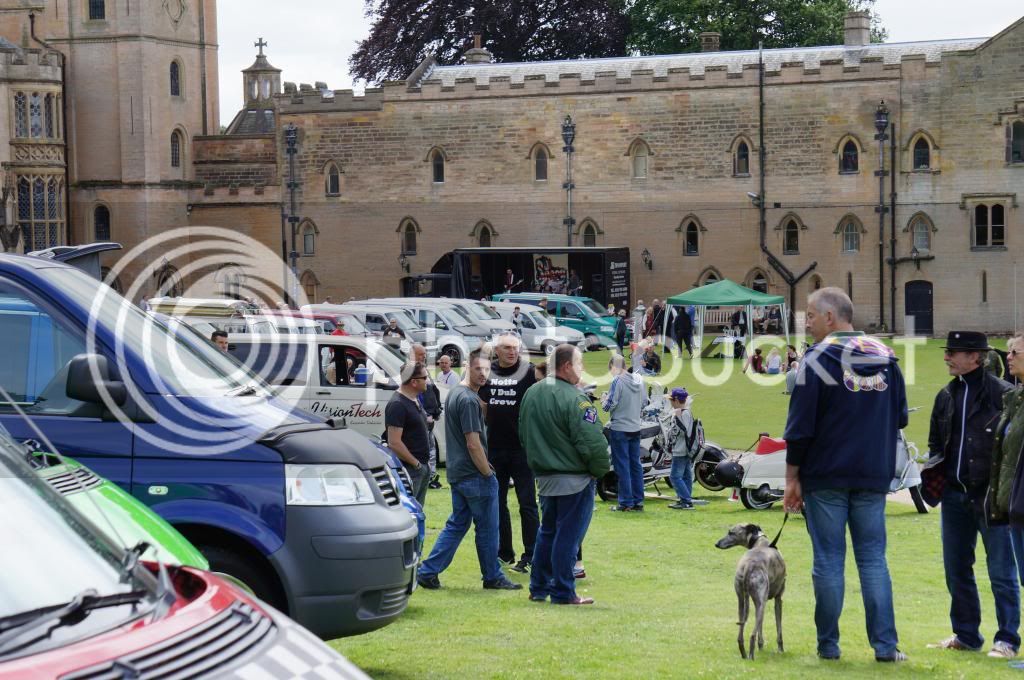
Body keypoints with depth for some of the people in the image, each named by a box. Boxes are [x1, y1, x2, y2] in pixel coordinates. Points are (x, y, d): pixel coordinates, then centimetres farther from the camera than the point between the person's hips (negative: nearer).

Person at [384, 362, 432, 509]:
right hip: (410, 469, -10)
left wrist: (425, 462, 16)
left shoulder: (415, 400, 12)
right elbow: (394, 443, -23)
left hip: (423, 466, 10)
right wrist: (416, 463, -17)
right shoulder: (397, 405, -18)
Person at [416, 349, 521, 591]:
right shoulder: (469, 400, -19)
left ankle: (428, 572, 10)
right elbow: (473, 445, -22)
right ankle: (493, 578, 14)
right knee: (487, 528, 3)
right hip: (475, 475, -9)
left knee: (457, 525, 14)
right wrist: (487, 473, -11)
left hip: (457, 473, 9)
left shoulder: (454, 394, 13)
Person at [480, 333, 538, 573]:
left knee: (527, 504, -2)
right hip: (493, 448, 5)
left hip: (521, 448, -4)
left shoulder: (528, 372, -4)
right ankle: (504, 552, 20)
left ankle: (530, 556, 0)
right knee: (497, 503, 11)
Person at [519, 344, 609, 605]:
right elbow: (593, 443, -23)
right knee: (568, 536, 0)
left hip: (544, 476, 8)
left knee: (547, 532, 19)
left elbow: (523, 435, 15)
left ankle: (539, 588, 23)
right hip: (574, 479, -8)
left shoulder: (531, 394, 6)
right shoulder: (574, 399, -20)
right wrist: (600, 470, -7)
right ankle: (563, 593, 5)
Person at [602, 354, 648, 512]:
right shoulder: (639, 380, 6)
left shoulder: (618, 381, -15)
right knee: (636, 464, 11)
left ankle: (626, 503, 1)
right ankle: (638, 502, 14)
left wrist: (603, 400, 4)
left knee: (622, 466, -1)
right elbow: (644, 403, 13)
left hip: (619, 429, -7)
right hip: (635, 427, 7)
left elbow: (609, 405, -16)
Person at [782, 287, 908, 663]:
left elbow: (800, 427, -10)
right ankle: (885, 644, -1)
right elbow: (900, 417, 14)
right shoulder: (886, 357, 7)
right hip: (874, 477, 4)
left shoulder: (818, 359, -9)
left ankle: (828, 644, 7)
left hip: (826, 476, -4)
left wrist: (792, 479, -3)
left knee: (828, 560, 2)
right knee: (873, 559, 6)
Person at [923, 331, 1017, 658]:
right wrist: (934, 472, 6)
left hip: (990, 496, -7)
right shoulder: (946, 396, 13)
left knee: (1001, 571, -1)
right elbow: (936, 443, 22)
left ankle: (1007, 640, 7)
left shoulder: (1003, 394, -8)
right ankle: (966, 635, 24)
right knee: (956, 570, 13)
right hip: (955, 495, 7)